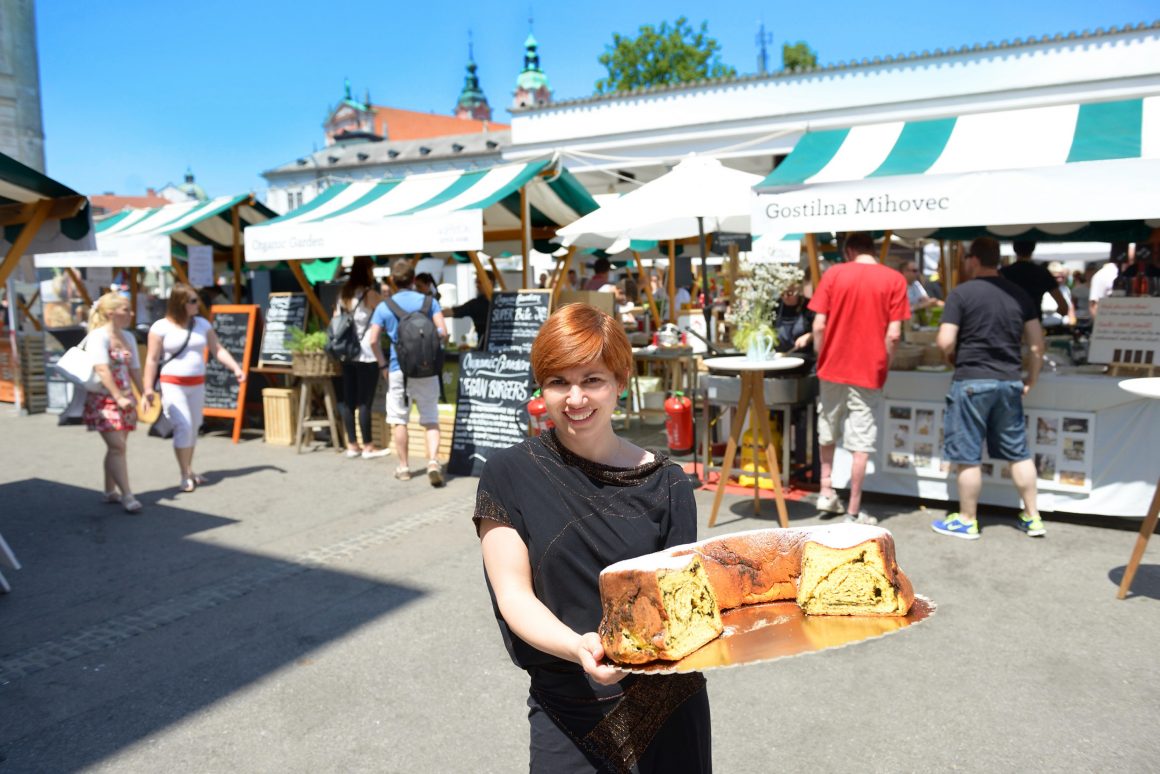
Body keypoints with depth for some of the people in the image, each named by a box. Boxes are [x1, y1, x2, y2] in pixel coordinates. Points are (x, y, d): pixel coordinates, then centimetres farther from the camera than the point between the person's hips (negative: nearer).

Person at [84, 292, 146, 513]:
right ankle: (127, 496, -13)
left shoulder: (128, 337, 13)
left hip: (124, 400, 7)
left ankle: (110, 491, 22)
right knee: (118, 446, -13)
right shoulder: (98, 336, -12)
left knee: (116, 447, 11)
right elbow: (102, 369, -21)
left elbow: (134, 369, 16)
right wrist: (118, 398, -26)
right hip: (103, 399, -7)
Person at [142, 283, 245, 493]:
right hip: (172, 384, -5)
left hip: (197, 384, 5)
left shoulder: (202, 324, 6)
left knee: (194, 428, 10)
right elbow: (152, 359, -7)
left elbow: (218, 350, 6)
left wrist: (236, 368, -7)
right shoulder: (161, 327, -7)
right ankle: (185, 475, -3)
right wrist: (148, 387, -11)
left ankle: (189, 471, 23)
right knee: (183, 426, -12)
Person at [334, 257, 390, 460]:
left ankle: (352, 445, 15)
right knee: (365, 401, -2)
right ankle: (368, 447, 5)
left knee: (348, 400, 8)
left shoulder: (343, 294, 11)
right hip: (367, 354, -7)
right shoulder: (370, 294, -9)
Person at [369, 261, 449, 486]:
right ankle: (433, 461, -12)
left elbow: (373, 340, -6)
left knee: (398, 419, 12)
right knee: (430, 419, 6)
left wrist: (383, 365, 5)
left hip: (398, 370, 0)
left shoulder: (384, 307, 1)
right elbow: (443, 333, -7)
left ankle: (404, 467, 18)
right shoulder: (428, 302, 1)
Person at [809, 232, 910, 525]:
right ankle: (853, 511, 8)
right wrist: (883, 366, 6)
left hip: (833, 367, 2)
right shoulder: (894, 279, -3)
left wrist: (822, 360, 8)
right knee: (861, 443, 4)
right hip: (868, 372, -1)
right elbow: (893, 334, -9)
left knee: (828, 433, 22)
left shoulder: (833, 274, -1)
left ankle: (826, 492, 24)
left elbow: (819, 326, -5)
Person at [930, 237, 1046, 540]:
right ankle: (1032, 518, 22)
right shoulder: (1019, 294, 8)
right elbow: (1037, 343, 7)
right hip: (1010, 382, 6)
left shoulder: (962, 293, -9)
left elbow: (945, 342, -14)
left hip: (972, 381, -6)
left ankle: (967, 521, 13)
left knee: (968, 456, 3)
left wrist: (953, 356, 8)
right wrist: (1031, 380, 16)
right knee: (1018, 452, 15)